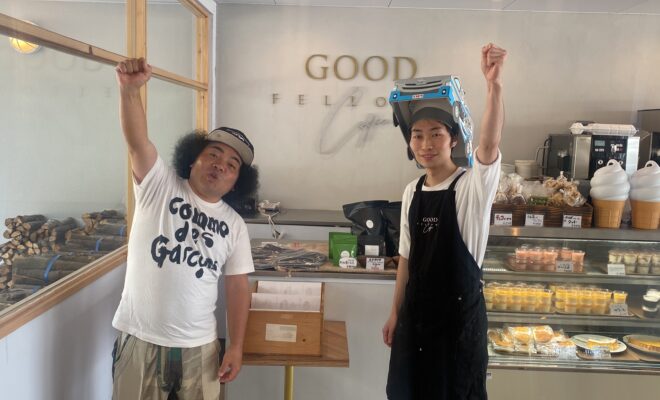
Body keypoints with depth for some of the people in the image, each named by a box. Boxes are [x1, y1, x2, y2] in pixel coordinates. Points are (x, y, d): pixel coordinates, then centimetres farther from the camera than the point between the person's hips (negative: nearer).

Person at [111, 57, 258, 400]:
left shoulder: (234, 225, 3)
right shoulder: (159, 185, -3)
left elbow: (237, 286, 3)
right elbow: (137, 141, -20)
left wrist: (236, 347, -1)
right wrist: (129, 90, -37)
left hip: (199, 346, 2)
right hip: (140, 339, -2)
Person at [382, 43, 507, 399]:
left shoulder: (473, 185, -12)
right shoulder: (412, 192, 4)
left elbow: (490, 142, -34)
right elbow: (407, 257, 9)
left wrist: (493, 84, -46)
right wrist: (395, 312, 10)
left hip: (459, 311, -5)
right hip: (416, 311, 5)